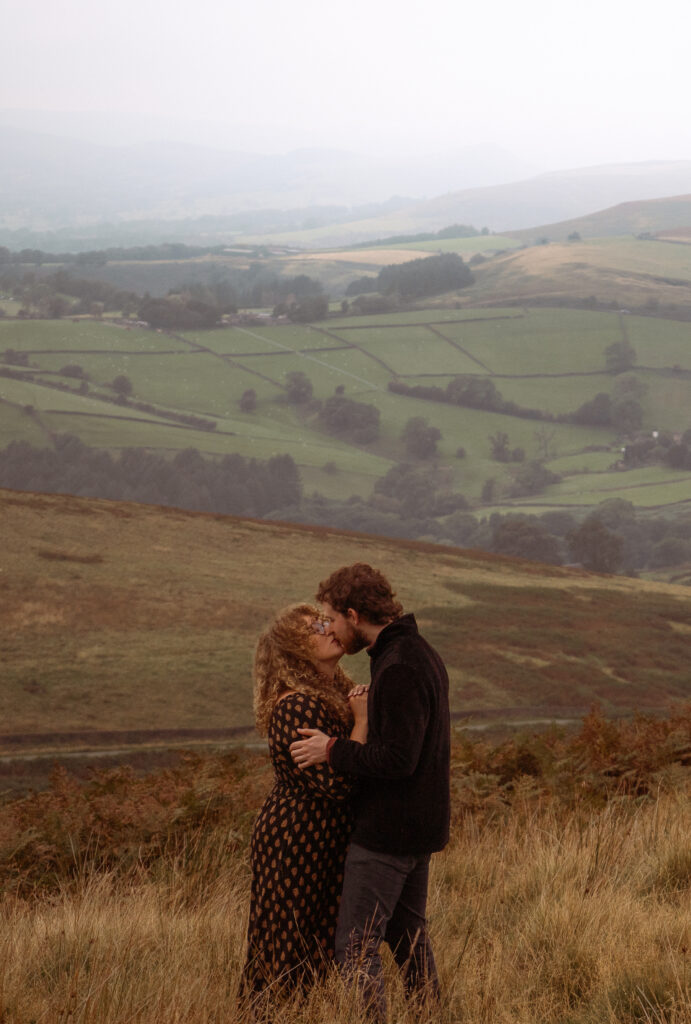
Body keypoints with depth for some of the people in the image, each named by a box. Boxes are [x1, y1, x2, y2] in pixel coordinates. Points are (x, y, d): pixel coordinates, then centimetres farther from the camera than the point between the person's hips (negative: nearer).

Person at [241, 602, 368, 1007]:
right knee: (295, 952, -1)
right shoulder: (297, 707, -22)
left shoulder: (336, 694, 9)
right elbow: (336, 783, -28)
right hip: (299, 841, -10)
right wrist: (363, 720, -21)